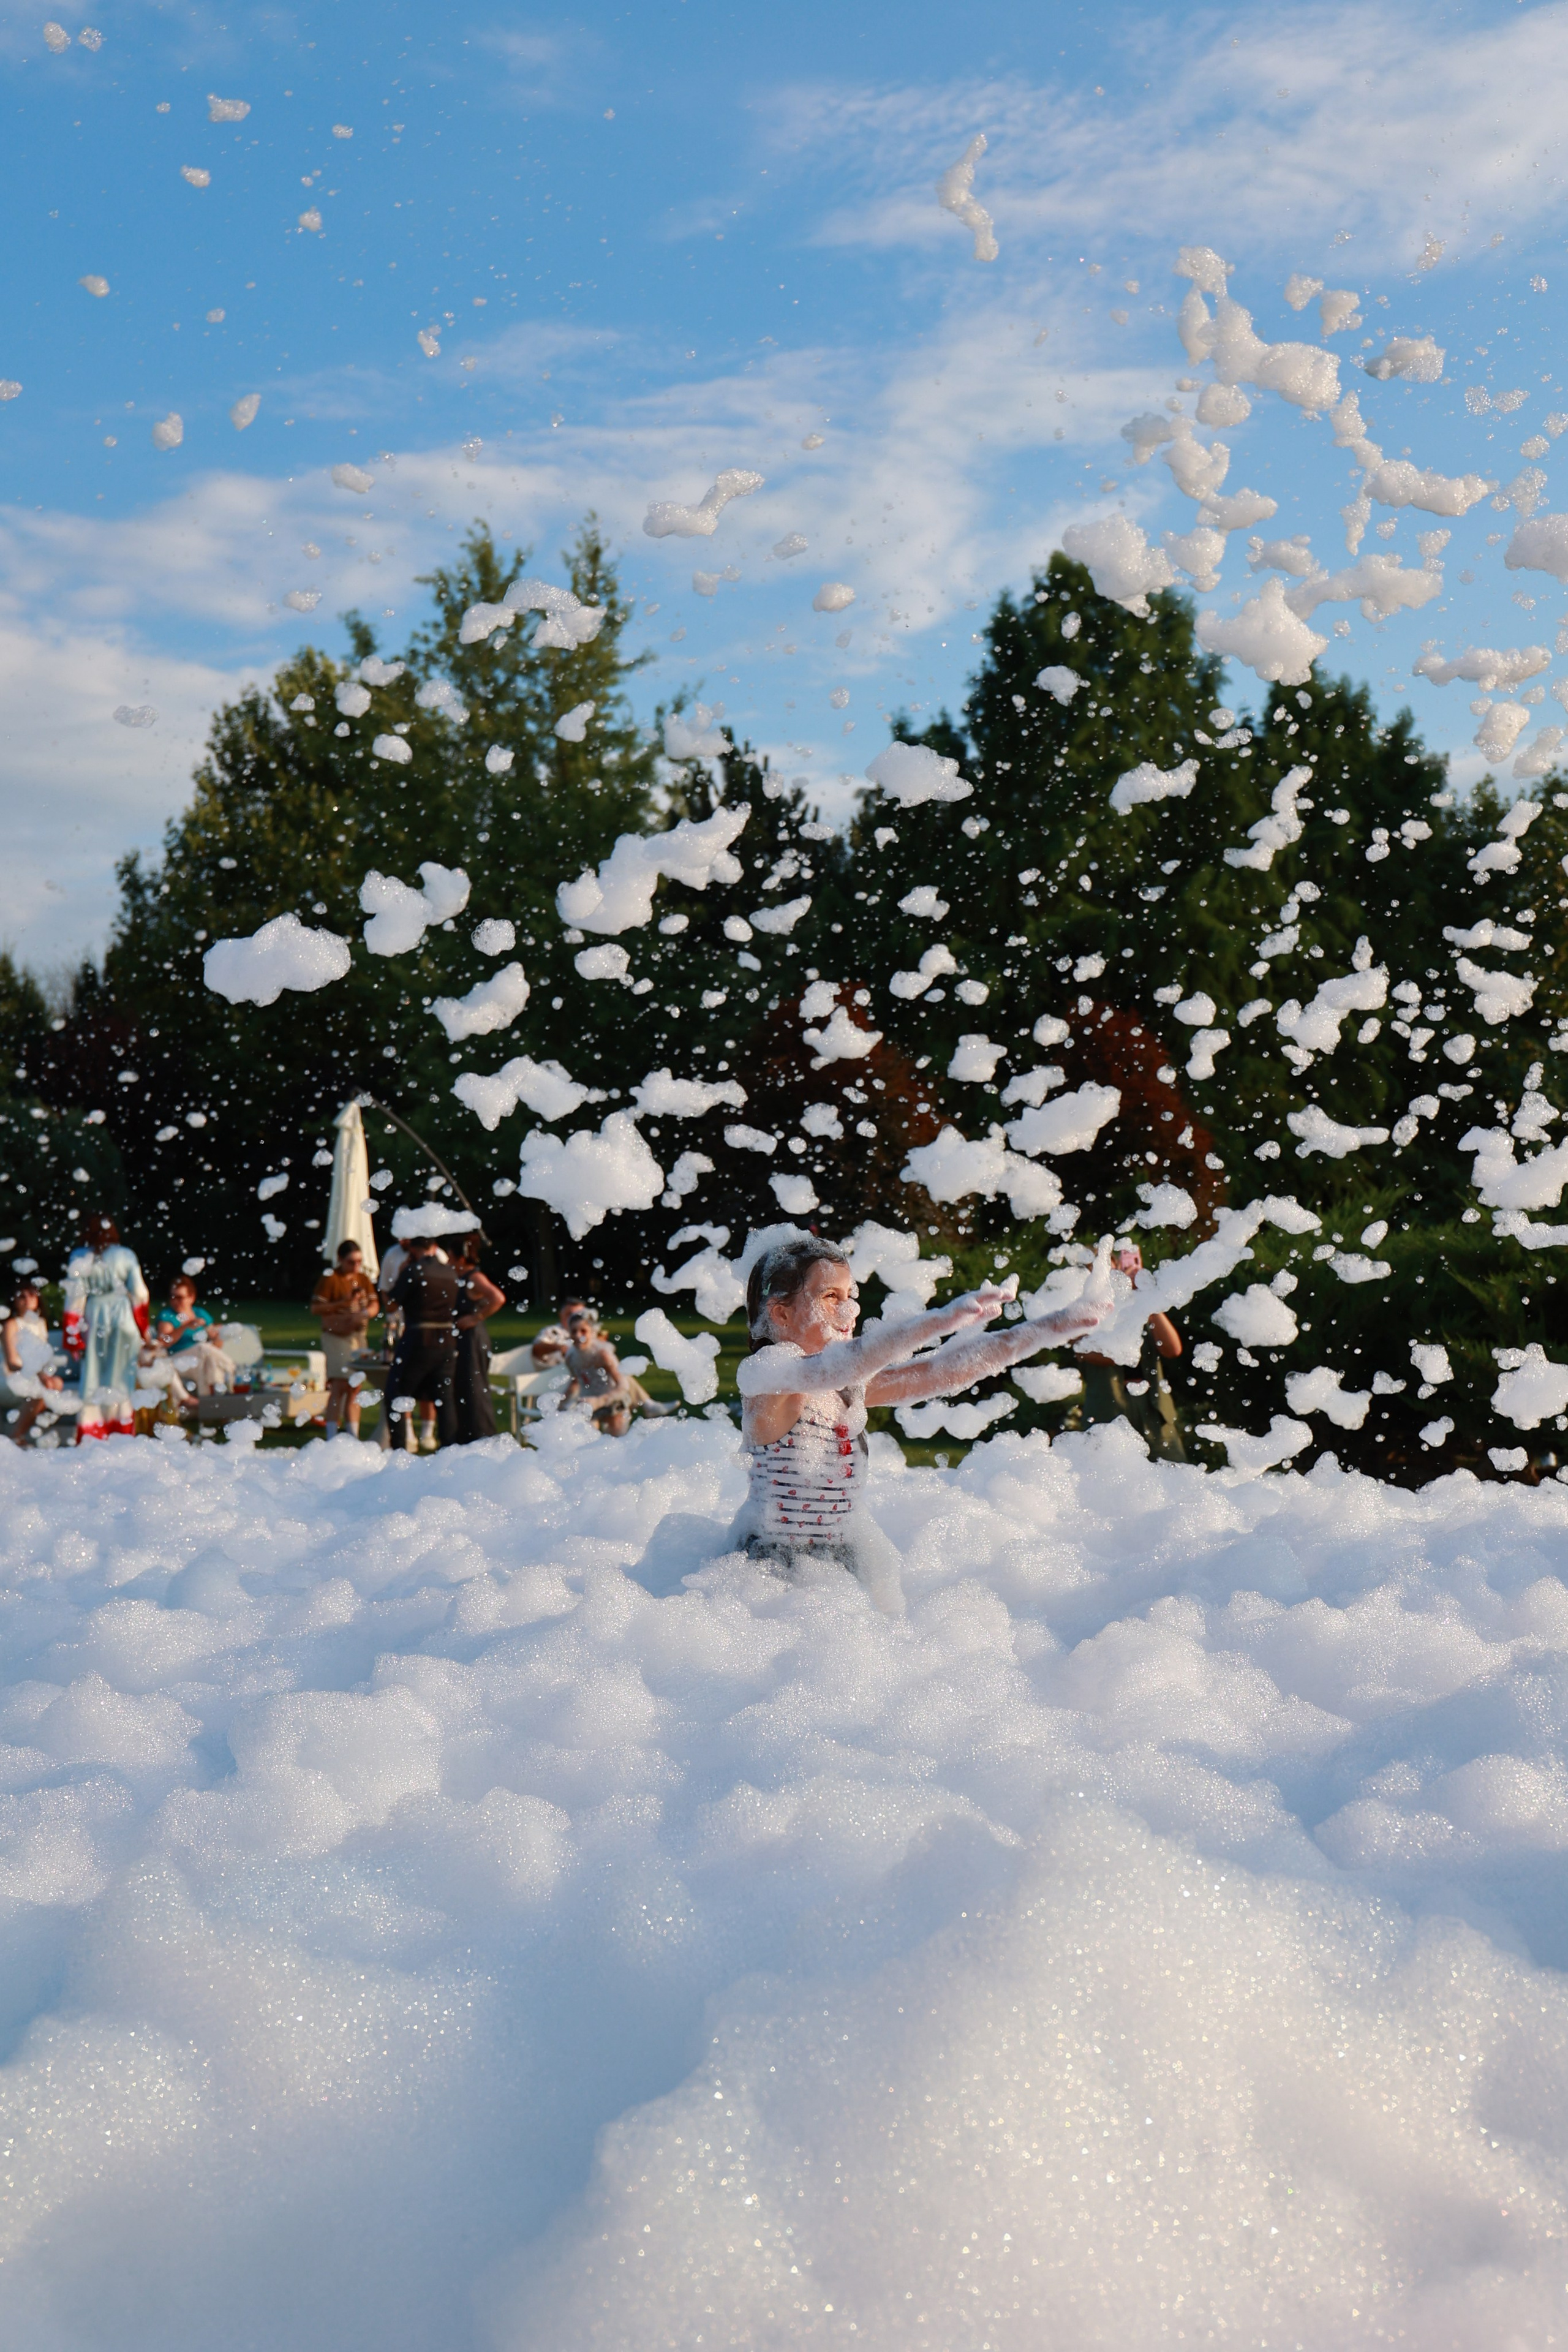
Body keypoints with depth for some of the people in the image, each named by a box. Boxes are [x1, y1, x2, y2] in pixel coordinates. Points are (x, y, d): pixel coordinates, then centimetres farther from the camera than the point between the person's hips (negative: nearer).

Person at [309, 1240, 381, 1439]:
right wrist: (343, 1302, -19)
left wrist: (364, 1314, -11)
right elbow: (315, 1308, -12)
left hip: (359, 1337, 6)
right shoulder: (330, 1279, -9)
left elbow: (375, 1305, 11)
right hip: (336, 1336, -6)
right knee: (339, 1386, -12)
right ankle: (332, 1437, -9)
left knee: (355, 1387, 9)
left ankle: (353, 1436, 15)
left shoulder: (363, 1279, 11)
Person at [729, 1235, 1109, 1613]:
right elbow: (836, 1368, -36)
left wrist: (1052, 1328, -2)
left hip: (852, 1560, 6)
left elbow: (945, 1370, 5)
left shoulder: (853, 1384, 6)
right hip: (772, 1562, -6)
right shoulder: (763, 1372, -17)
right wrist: (942, 1320, -48)